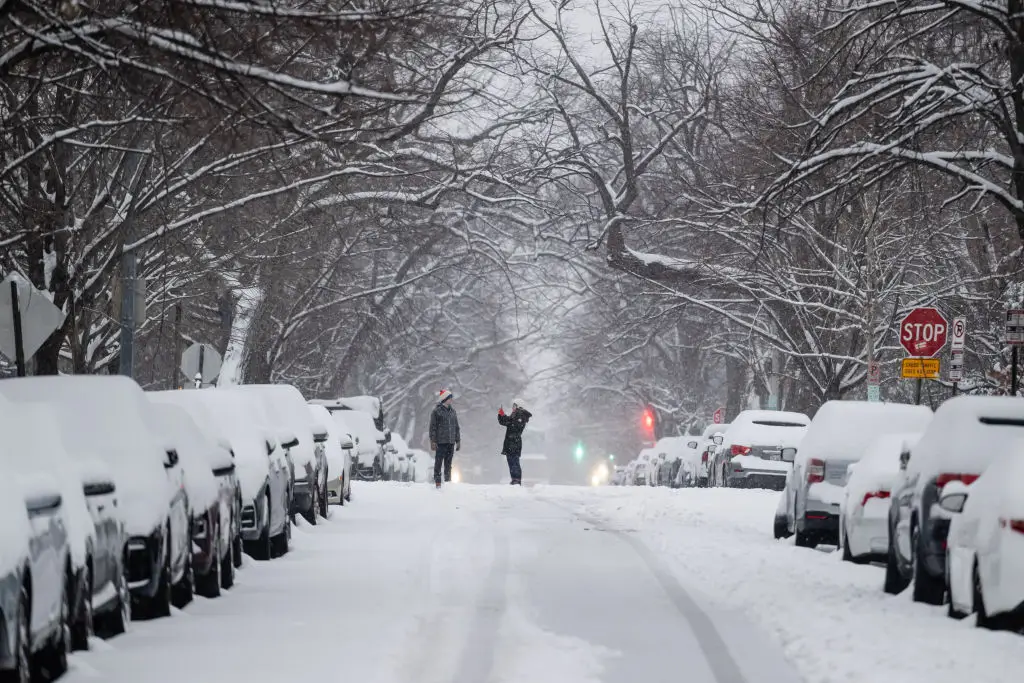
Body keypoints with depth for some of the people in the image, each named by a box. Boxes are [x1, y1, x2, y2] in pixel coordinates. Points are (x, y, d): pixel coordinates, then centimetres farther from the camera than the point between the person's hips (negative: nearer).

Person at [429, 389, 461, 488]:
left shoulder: (452, 411, 15)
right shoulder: (437, 411, -3)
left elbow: (456, 427, 20)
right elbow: (433, 427, -6)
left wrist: (458, 441, 16)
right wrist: (433, 441, -12)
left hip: (451, 442, 6)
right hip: (441, 442, -6)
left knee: (448, 463, 9)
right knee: (438, 462, -6)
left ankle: (448, 481, 13)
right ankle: (437, 482, -4)